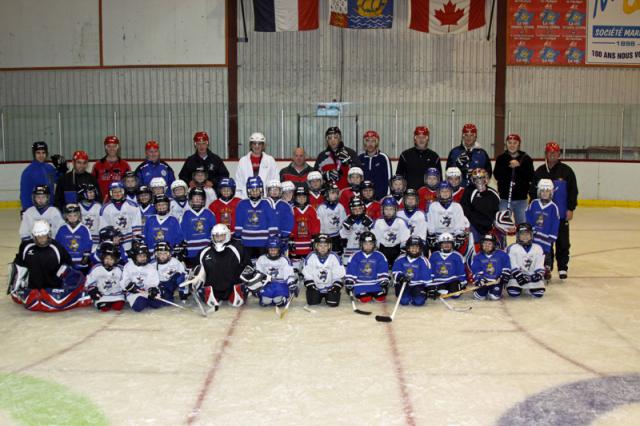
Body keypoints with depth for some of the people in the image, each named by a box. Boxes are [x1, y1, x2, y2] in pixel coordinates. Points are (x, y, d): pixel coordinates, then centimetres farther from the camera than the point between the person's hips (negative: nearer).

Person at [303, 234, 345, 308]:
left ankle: (328, 297, 19)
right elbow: (307, 274, -5)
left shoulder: (334, 257, -11)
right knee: (312, 302, -15)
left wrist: (336, 287, -15)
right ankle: (319, 296, 20)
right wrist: (310, 286, -13)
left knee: (333, 303, -17)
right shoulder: (311, 257, -11)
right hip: (316, 287, 1)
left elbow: (339, 275, -6)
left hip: (330, 287, -1)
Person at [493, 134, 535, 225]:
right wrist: (508, 167, -19)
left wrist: (519, 166, -18)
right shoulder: (501, 158, 3)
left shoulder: (526, 158, 2)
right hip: (505, 197, 0)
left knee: (522, 223, 7)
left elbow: (530, 177, -7)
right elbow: (497, 175, -7)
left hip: (521, 198, 1)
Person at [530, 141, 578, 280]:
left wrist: (570, 209, -5)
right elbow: (533, 191, 9)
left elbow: (573, 190, 0)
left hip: (562, 214, -2)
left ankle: (562, 268, 13)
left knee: (562, 242, 2)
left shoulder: (566, 171, -1)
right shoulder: (539, 172, 5)